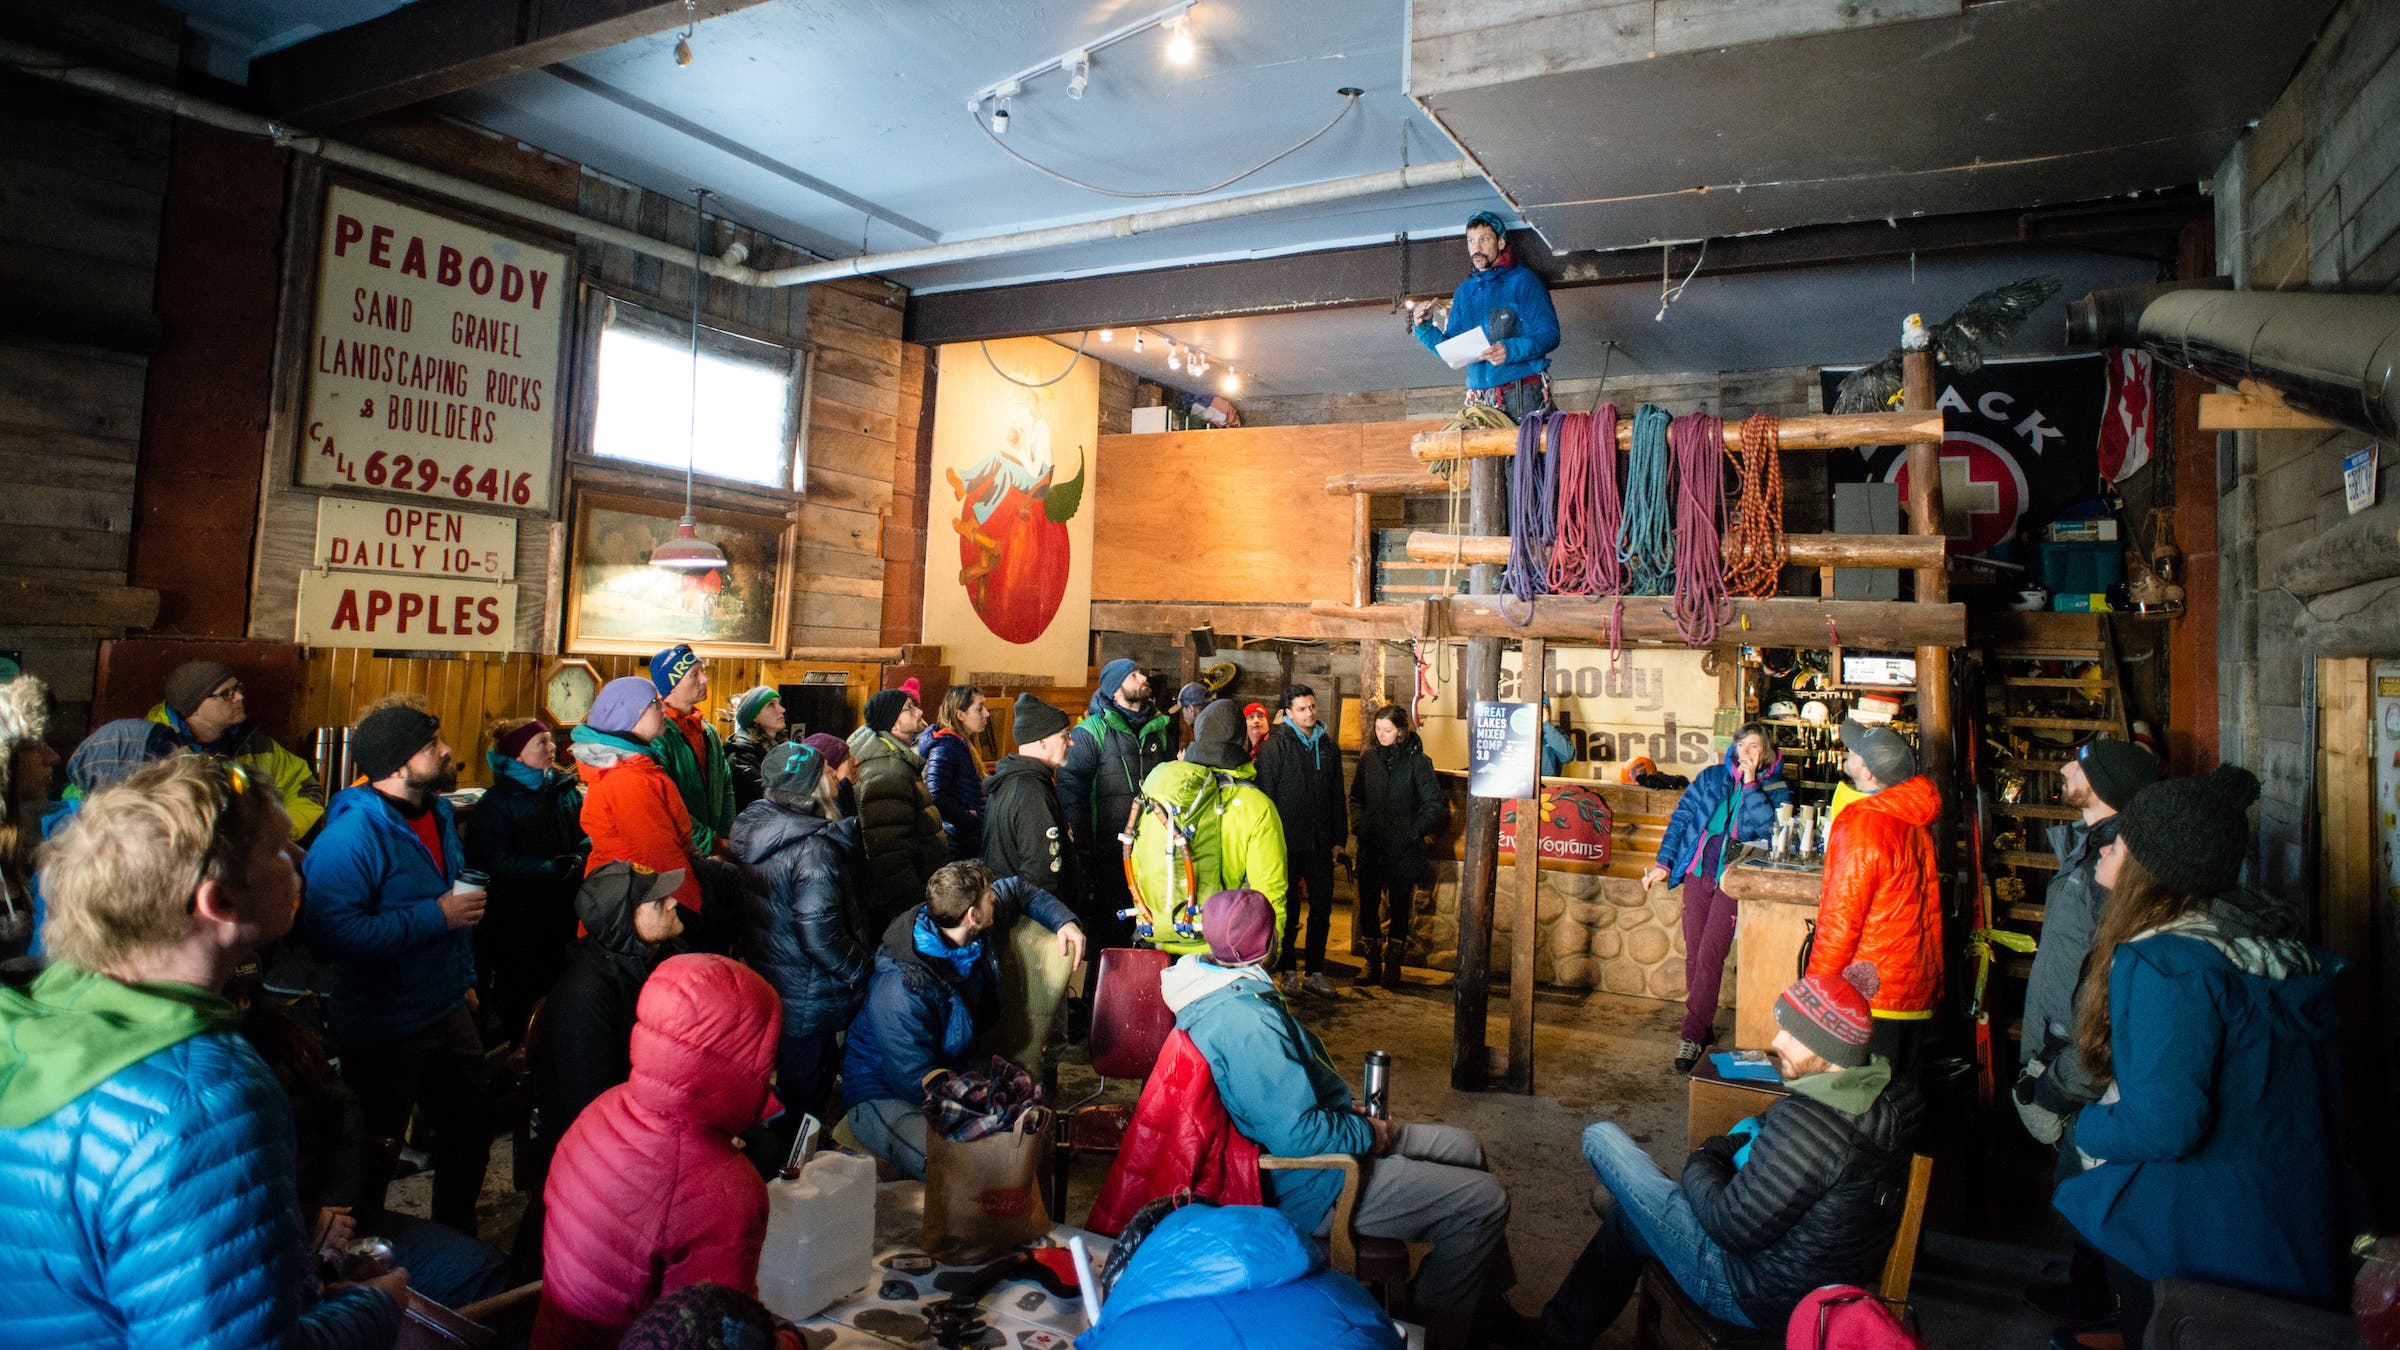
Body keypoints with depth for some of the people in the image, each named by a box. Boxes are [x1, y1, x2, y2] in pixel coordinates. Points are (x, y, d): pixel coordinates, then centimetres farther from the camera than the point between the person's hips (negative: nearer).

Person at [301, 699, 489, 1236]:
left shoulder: (437, 813, 5)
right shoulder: (351, 834, -23)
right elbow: (332, 934, -34)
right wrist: (436, 916, -28)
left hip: (448, 1011, 8)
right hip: (383, 1030, -8)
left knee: (471, 1134, 20)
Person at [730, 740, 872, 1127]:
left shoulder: (756, 828, -2)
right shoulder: (814, 849, -29)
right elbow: (820, 933, -28)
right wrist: (860, 968, -16)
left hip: (768, 979, 9)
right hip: (810, 995, -9)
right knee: (806, 1092, 10)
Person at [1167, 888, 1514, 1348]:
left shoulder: (1227, 995, 1)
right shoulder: (1247, 1023, -32)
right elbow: (1295, 1135, -32)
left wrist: (1352, 1118, 8)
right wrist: (1366, 1133, -15)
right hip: (1310, 1189, -10)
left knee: (1464, 1148, 17)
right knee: (1484, 1199, -7)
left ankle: (1487, 1304, 30)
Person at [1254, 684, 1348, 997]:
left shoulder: (1328, 746, 11)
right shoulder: (1275, 746, -5)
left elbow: (1338, 796, 15)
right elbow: (1265, 794, -8)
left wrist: (1339, 838, 11)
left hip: (1320, 843, 5)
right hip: (1287, 842, -5)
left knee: (1322, 908, 8)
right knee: (1288, 909, 6)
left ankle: (1315, 971, 18)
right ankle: (1288, 971, 16)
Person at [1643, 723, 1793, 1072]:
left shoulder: (1775, 790, 3)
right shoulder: (1711, 777, 10)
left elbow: (1770, 830, -15)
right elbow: (1680, 817, 11)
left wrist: (1751, 784, -15)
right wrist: (1663, 863, 6)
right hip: (1698, 872, 3)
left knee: (1710, 956, -10)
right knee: (1694, 953, 5)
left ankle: (1692, 1035, -4)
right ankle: (1703, 1028, 19)